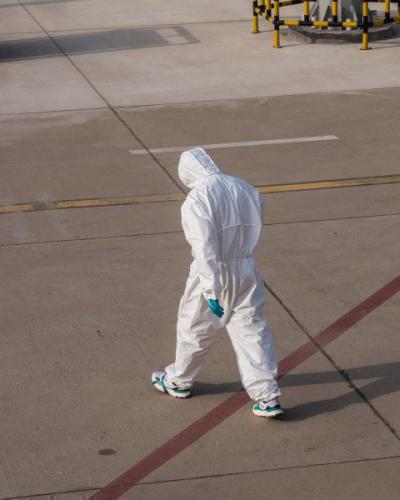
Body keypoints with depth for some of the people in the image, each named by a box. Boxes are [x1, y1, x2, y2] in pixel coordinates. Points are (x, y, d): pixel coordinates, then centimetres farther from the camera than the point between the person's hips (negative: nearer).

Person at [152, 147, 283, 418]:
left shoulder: (196, 201, -17)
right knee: (252, 330, 8)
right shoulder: (245, 189, 2)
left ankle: (178, 381, 37)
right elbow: (254, 230, 7)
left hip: (213, 275, -5)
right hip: (247, 272, 5)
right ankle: (268, 397, 4)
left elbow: (205, 250, -21)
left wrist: (211, 292, -20)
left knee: (194, 329, 16)